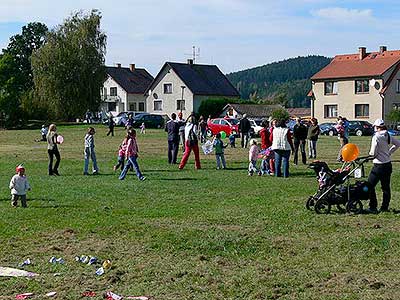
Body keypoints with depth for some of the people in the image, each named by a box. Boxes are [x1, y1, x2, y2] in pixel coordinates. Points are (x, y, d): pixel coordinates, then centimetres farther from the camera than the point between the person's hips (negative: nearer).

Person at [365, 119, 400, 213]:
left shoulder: (376, 137, -17)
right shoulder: (388, 136, 4)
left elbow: (373, 153, -18)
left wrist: (370, 153, 4)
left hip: (379, 165, -7)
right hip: (388, 164, 8)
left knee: (370, 186, 1)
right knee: (386, 187, 13)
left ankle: (373, 207, 1)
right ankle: (385, 207, 19)